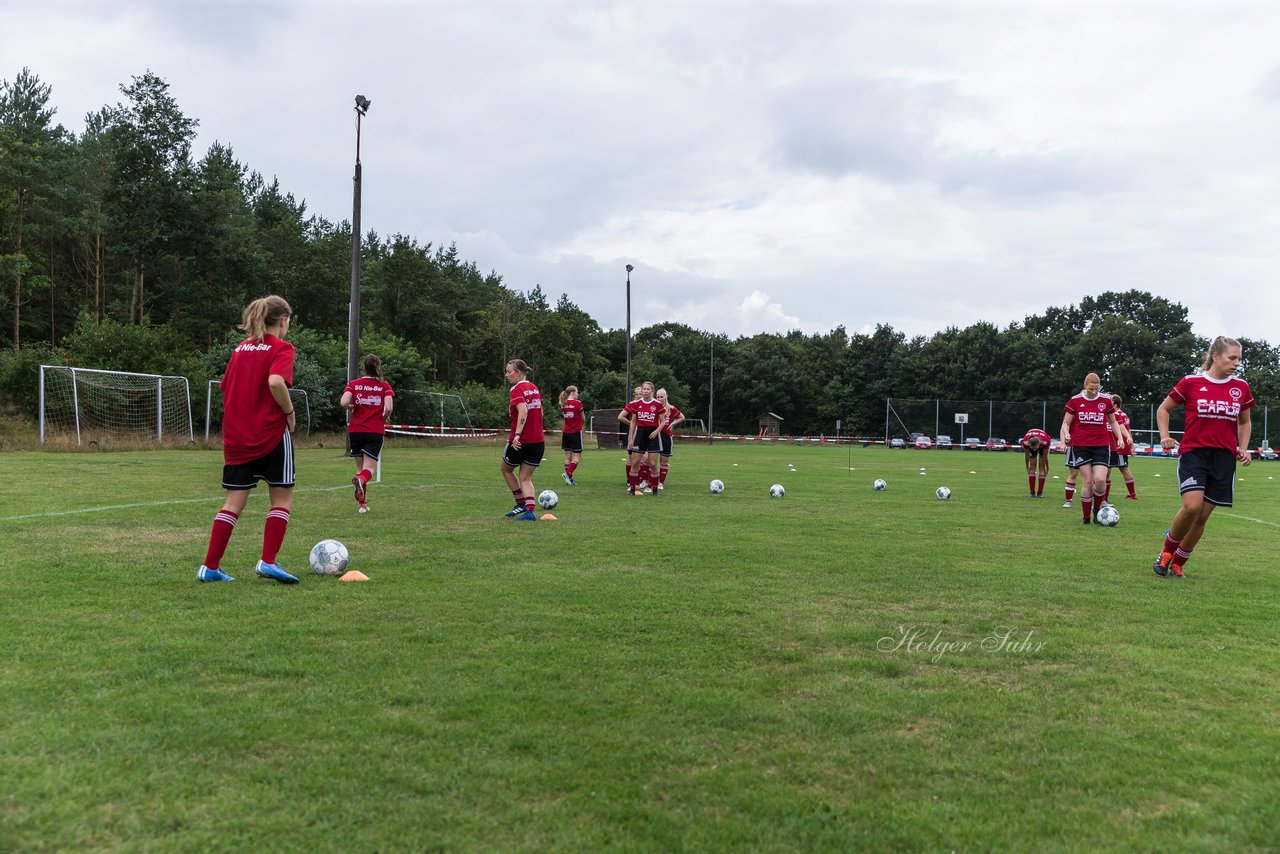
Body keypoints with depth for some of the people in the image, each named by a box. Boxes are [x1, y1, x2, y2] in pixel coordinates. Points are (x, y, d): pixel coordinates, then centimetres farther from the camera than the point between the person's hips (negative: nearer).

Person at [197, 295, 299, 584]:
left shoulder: (241, 348, 14)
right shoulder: (282, 348, -7)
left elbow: (225, 388, 15)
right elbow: (276, 381, -25)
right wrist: (290, 413, -11)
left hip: (236, 437, 6)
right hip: (271, 433, -6)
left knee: (234, 502, 9)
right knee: (282, 498, 7)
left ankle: (209, 567, 7)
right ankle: (268, 562, 1)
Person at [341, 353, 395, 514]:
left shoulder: (354, 384, 4)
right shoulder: (385, 386, 1)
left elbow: (344, 403, -12)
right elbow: (388, 408, -11)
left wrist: (351, 409, 9)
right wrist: (382, 419, 8)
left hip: (355, 430, 2)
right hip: (375, 431, -2)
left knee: (360, 467, 15)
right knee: (369, 468, -3)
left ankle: (362, 504, 14)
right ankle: (361, 480, -39)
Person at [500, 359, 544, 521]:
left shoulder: (516, 389, -12)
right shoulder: (534, 388, 11)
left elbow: (523, 411, -27)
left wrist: (517, 434, -31)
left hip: (520, 441, -6)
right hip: (538, 441, 6)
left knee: (506, 470, 19)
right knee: (525, 478, 11)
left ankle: (521, 504, 22)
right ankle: (530, 511, -3)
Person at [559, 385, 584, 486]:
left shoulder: (563, 405, 5)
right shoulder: (577, 403, -10)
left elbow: (564, 416, 6)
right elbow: (583, 419, -1)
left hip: (566, 432, 6)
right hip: (576, 432, -6)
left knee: (568, 456, 9)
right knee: (576, 457, -2)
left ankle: (570, 479, 11)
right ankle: (568, 473, -21)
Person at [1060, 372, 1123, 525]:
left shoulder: (1106, 401, 5)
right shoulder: (1075, 401, 1)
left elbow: (1113, 422, 18)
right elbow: (1066, 423, 6)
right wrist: (1066, 434, -14)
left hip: (1101, 445, 1)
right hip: (1080, 445, -1)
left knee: (1100, 479, -15)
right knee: (1088, 480, -5)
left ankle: (1097, 509, 13)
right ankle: (1086, 517, 9)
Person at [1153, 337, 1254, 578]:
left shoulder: (1241, 387, 7)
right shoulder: (1191, 382, -2)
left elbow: (1245, 422, 22)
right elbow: (1164, 409, 10)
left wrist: (1243, 449, 8)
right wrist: (1165, 436, -4)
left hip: (1224, 459, 4)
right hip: (1193, 452, -3)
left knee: (1203, 516, 3)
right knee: (1192, 506, -22)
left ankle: (1177, 563, 19)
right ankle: (1167, 549, 3)